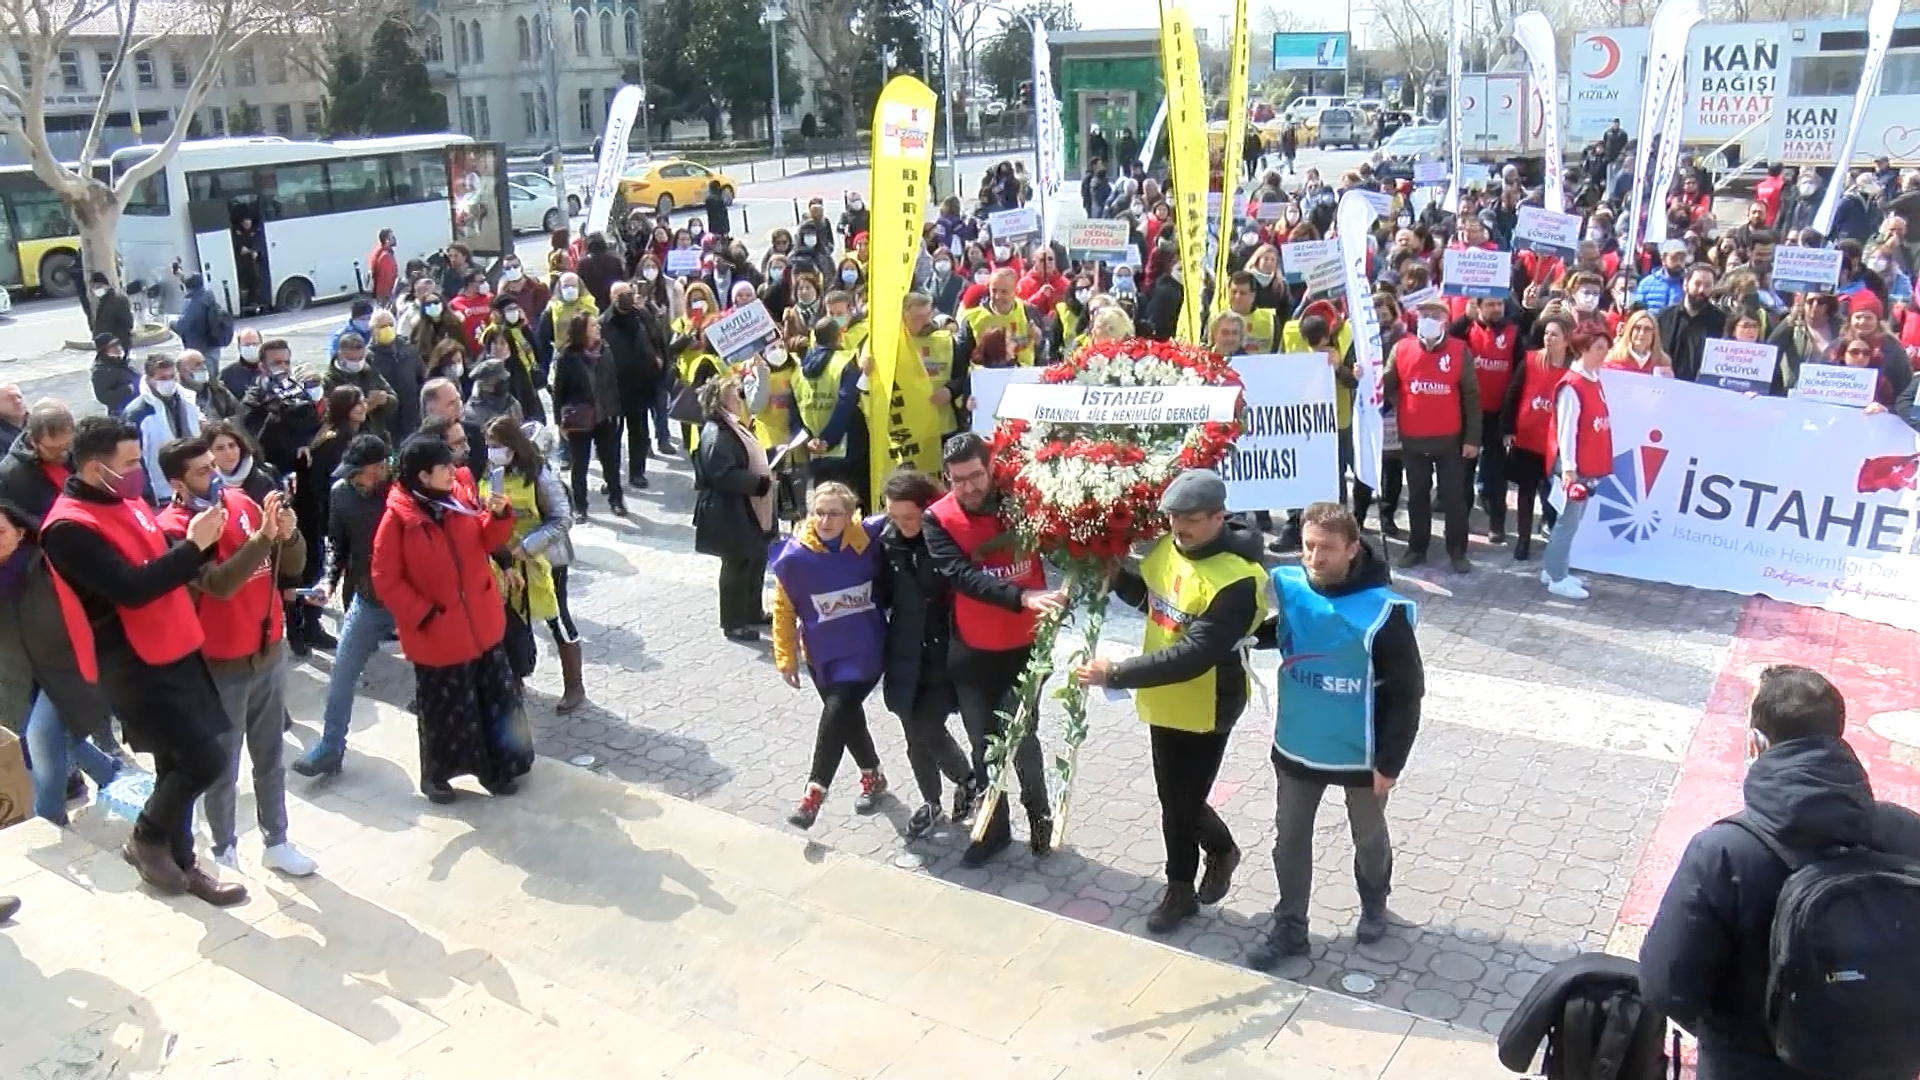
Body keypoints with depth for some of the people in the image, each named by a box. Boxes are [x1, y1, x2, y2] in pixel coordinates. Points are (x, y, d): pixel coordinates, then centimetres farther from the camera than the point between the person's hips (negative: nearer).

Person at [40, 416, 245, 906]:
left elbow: (163, 564, 16)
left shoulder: (127, 503, 9)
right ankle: (145, 839, 13)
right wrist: (194, 545, -22)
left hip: (173, 651, 8)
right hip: (134, 665, -8)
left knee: (178, 763, 16)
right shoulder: (69, 529, -18)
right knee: (205, 760, -11)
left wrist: (197, 537, -2)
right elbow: (132, 588, -26)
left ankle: (180, 863, 31)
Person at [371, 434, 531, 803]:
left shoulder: (461, 494, -4)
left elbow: (487, 540, 7)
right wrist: (423, 614, -16)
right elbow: (386, 580, -14)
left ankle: (495, 767, 34)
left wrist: (499, 515, -12)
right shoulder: (398, 517, -19)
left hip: (480, 624, 5)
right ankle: (434, 775, 33)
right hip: (436, 632, -5)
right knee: (442, 709, 11)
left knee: (494, 696, 16)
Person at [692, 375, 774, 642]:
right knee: (737, 565, 1)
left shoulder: (732, 426, 12)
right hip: (730, 513, -10)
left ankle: (752, 612, 34)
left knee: (756, 558, 18)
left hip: (746, 508, 10)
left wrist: (768, 468, 7)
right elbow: (724, 475, -28)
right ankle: (733, 623, 14)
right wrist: (760, 483, -23)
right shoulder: (716, 434, -21)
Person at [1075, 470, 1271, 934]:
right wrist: (1110, 573, -5)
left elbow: (1194, 655, -33)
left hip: (1205, 709, -7)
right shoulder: (1168, 547, -4)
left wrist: (1116, 674, -34)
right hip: (1165, 702, 7)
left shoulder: (1236, 580, -28)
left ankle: (1222, 850, 37)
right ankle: (1181, 889, 36)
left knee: (1186, 804, 4)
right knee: (1173, 801, 18)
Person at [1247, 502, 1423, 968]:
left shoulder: (1382, 611, -25)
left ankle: (1374, 904, 50)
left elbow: (1407, 691, -17)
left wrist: (1390, 761, -16)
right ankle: (1289, 927, 33)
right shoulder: (1287, 587, -11)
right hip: (1297, 746, 3)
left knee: (1369, 836, 22)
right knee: (1289, 837, 14)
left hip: (1359, 754, -3)